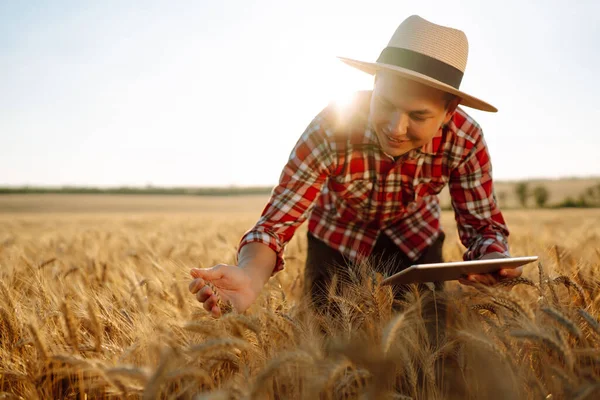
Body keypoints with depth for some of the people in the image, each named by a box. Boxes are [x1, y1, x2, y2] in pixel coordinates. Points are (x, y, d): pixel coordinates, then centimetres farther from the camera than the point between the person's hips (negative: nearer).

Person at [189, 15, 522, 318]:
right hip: (339, 235, -1)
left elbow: (484, 225, -18)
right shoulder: (330, 130, -36)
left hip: (416, 236, 2)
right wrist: (249, 277, -59)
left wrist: (493, 261, -43)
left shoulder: (465, 140, -29)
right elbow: (275, 222, -37)